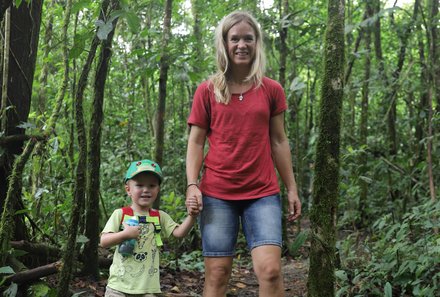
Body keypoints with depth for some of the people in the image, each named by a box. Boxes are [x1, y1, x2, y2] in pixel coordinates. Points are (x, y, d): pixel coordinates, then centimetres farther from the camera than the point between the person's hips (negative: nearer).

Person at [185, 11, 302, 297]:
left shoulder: (272, 90, 6)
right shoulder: (207, 90, 4)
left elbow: (279, 142, 9)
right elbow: (196, 141, 5)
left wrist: (292, 188, 7)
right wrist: (192, 184, -7)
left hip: (263, 193, 1)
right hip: (217, 194, 0)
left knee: (270, 270, -12)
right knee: (217, 273, 3)